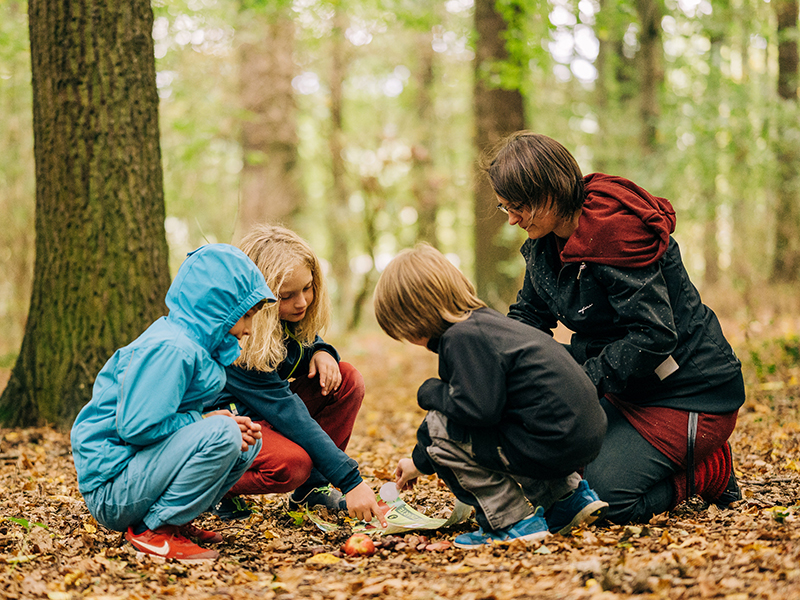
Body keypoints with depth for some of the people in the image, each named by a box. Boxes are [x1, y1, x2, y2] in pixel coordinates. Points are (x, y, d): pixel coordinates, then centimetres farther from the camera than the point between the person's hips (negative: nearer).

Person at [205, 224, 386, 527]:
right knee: (291, 465, -37)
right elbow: (285, 411, -35)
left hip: (268, 411, 8)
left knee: (348, 381, -14)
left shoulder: (292, 315, -8)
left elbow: (306, 339, 16)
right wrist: (350, 481, -37)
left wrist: (320, 352, -13)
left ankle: (311, 487, -4)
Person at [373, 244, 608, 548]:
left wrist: (430, 392, -2)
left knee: (438, 427, -4)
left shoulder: (464, 338, -14)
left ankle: (513, 521, -2)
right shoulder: (482, 323, 19)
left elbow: (478, 409, -23)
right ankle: (567, 498, 23)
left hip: (551, 442, -10)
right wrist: (419, 461, 39)